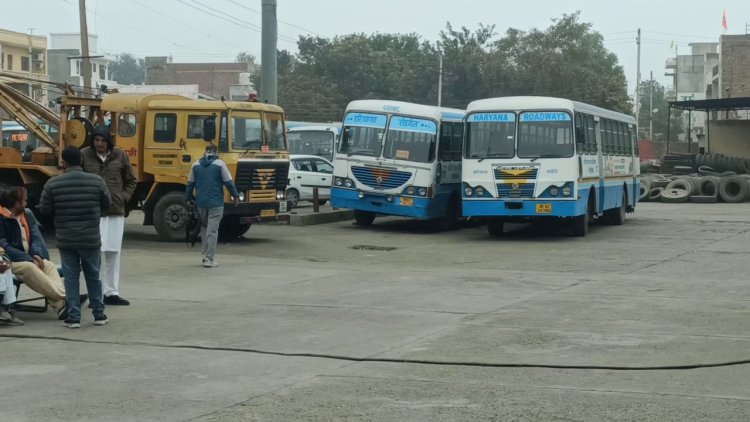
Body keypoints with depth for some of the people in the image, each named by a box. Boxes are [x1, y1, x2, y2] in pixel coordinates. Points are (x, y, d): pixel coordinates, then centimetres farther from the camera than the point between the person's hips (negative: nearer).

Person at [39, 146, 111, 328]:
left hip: (66, 240, -1)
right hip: (91, 239, 1)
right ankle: (99, 315, 21)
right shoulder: (96, 181, -7)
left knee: (71, 278, 7)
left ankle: (74, 317, 6)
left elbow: (44, 210, -3)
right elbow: (106, 205, 3)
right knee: (93, 277, 14)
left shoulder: (52, 184, -8)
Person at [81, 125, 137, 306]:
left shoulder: (120, 156, 6)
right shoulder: (84, 155, -2)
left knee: (113, 252, 9)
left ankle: (112, 292, 17)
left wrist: (123, 197, 3)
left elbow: (131, 180, 16)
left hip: (115, 212, 3)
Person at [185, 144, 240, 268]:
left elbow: (190, 184, 10)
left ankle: (206, 254, 18)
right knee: (212, 231, -2)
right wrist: (236, 196, 6)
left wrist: (188, 199, 20)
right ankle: (209, 259, -3)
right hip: (216, 202, -4)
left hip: (200, 202, 4)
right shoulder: (220, 164, -5)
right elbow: (228, 182, -5)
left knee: (204, 227, 21)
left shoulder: (196, 165, 7)